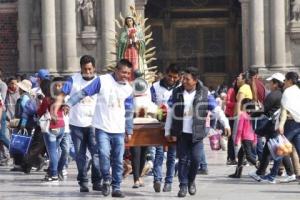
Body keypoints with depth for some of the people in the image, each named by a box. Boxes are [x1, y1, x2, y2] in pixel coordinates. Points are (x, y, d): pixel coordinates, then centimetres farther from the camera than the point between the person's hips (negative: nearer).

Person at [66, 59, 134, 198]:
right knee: (104, 154, -18)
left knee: (118, 161, 5)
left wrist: (129, 131, 18)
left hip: (119, 130, 4)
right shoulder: (102, 81, -5)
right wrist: (69, 104, -17)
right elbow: (84, 92, -6)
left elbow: (129, 112, 17)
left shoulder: (128, 89, 9)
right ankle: (107, 180, 5)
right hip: (102, 128, -4)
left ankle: (116, 187, 14)